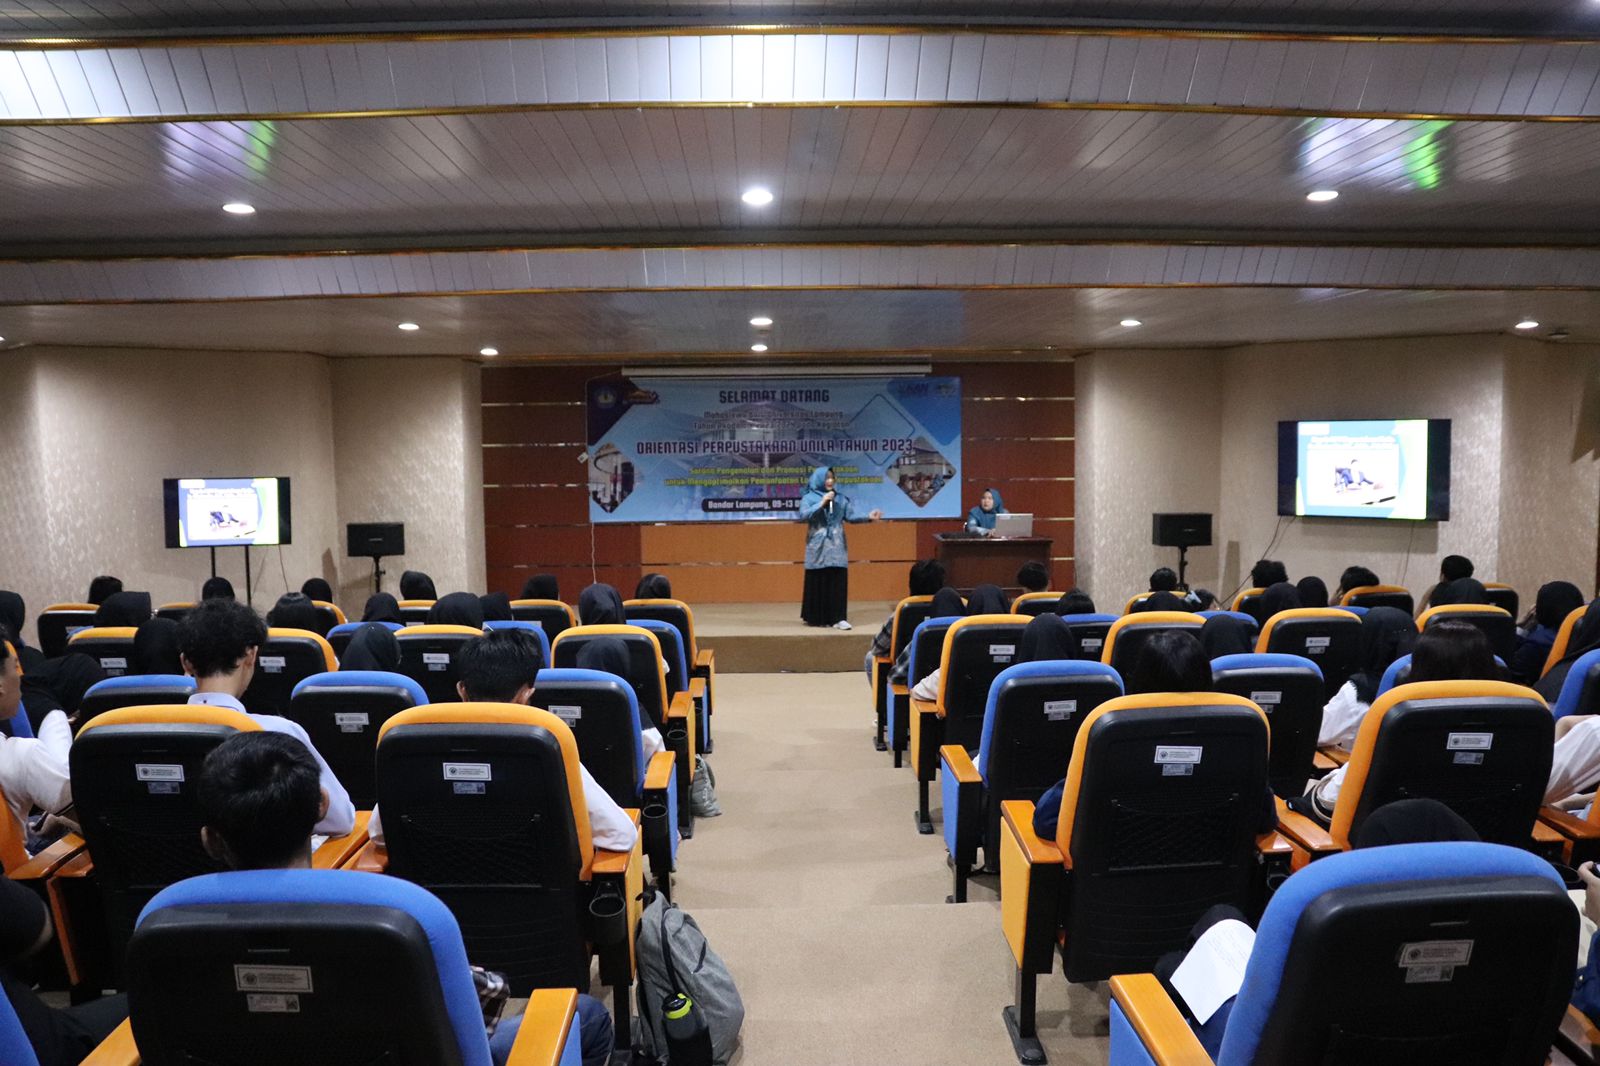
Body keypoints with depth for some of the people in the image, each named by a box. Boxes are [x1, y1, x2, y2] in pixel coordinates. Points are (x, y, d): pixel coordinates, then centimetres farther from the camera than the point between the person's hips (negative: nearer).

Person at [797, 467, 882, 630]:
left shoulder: (840, 499, 11)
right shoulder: (808, 498, 2)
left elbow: (851, 515, 2)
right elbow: (803, 516, -12)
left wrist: (868, 517, -15)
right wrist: (822, 503, -17)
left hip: (836, 547, 3)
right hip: (818, 548, -3)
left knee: (838, 582, -4)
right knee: (817, 583, 0)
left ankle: (837, 618, -4)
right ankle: (814, 617, 11)